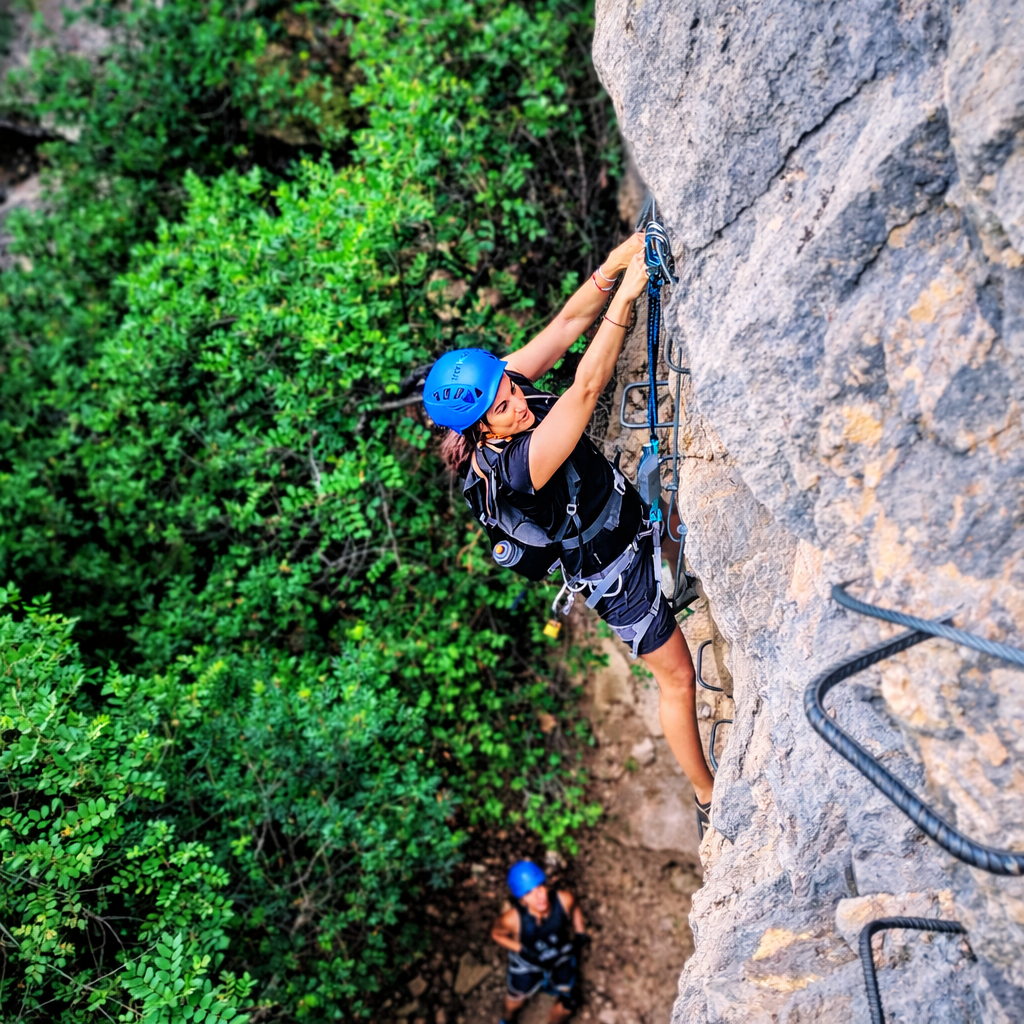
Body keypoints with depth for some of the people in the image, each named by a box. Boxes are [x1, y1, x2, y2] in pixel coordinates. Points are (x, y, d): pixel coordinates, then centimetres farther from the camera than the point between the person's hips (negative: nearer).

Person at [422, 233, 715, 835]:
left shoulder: (505, 382, -16)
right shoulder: (508, 470, -38)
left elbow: (568, 322, -15)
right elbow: (587, 388, -45)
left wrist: (613, 265, -28)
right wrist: (624, 298, -44)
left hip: (633, 520, 8)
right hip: (617, 570, -8)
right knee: (677, 676, 9)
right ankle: (708, 799, 30)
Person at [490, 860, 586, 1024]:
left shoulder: (564, 900, -35)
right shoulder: (512, 919, -40)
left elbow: (575, 908, -9)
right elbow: (496, 934, -16)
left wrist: (580, 933, -14)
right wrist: (522, 950, -25)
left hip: (561, 960, 2)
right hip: (526, 964, -1)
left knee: (566, 1007, 19)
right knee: (516, 1001, 26)